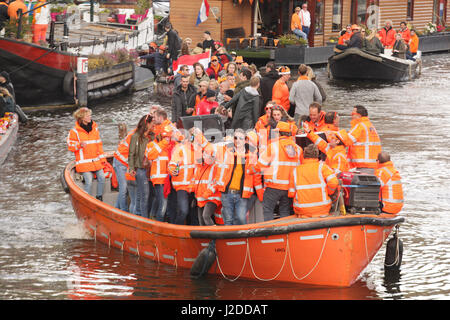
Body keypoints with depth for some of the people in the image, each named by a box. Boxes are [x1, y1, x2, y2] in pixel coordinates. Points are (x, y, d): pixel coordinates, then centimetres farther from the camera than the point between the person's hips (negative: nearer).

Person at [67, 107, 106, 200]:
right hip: (84, 163, -5)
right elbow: (70, 146, -3)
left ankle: (99, 198, 14)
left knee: (102, 178, -3)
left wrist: (102, 158, 12)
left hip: (96, 161, 5)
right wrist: (79, 145, -23)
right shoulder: (75, 131, -5)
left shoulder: (94, 128, 10)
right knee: (88, 181, -16)